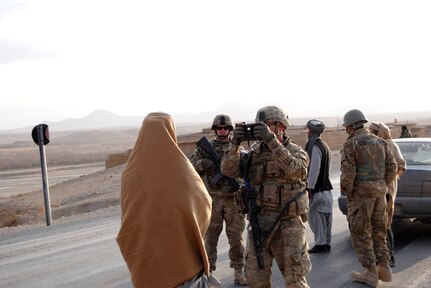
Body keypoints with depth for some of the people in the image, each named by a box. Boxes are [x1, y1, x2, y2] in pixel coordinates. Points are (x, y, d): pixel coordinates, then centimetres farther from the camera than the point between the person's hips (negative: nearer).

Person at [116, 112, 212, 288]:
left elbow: (127, 217, 2)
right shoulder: (181, 169, -14)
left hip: (146, 258, 3)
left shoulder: (130, 172, -8)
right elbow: (204, 203, -2)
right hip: (182, 253, -2)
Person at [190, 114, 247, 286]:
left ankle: (238, 273, 14)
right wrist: (203, 164, -17)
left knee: (236, 237, 4)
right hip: (212, 199, -1)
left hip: (233, 198, 1)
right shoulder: (205, 148, 5)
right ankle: (208, 271, 16)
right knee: (211, 236, 6)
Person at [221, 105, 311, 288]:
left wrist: (272, 140, -31)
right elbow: (228, 170, -5)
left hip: (287, 223, -3)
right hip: (259, 223, 3)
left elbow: (294, 170, -25)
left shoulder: (296, 151, -3)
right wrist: (235, 143, -20)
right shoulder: (254, 153, 6)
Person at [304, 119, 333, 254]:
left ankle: (320, 244, 0)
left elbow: (314, 169, -20)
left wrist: (310, 188, -17)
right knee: (325, 217, 12)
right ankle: (326, 243, 19)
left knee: (316, 217, -3)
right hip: (326, 187, 10)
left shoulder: (315, 147, -15)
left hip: (317, 189, -9)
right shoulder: (325, 145, 16)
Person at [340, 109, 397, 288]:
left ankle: (371, 273, 7)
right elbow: (392, 168, 8)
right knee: (377, 231, 17)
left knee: (361, 233, 3)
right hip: (379, 192, 7)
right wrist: (381, 186, 15)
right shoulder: (380, 142, 9)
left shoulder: (351, 144, -11)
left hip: (360, 193, -6)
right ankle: (384, 268, 19)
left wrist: (345, 189, -2)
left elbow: (348, 173, -19)